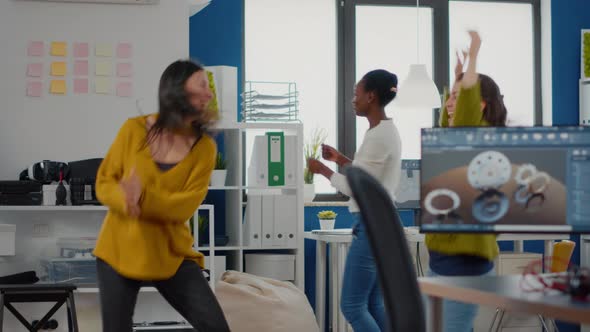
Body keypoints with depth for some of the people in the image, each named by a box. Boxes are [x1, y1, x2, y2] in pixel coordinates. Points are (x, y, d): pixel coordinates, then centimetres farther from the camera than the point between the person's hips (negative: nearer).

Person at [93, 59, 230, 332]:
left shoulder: (204, 147, -5)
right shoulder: (134, 129, -6)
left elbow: (185, 206, -14)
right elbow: (104, 182, -3)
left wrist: (144, 197, -31)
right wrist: (124, 200, -25)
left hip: (170, 254, 1)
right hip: (119, 250, 0)